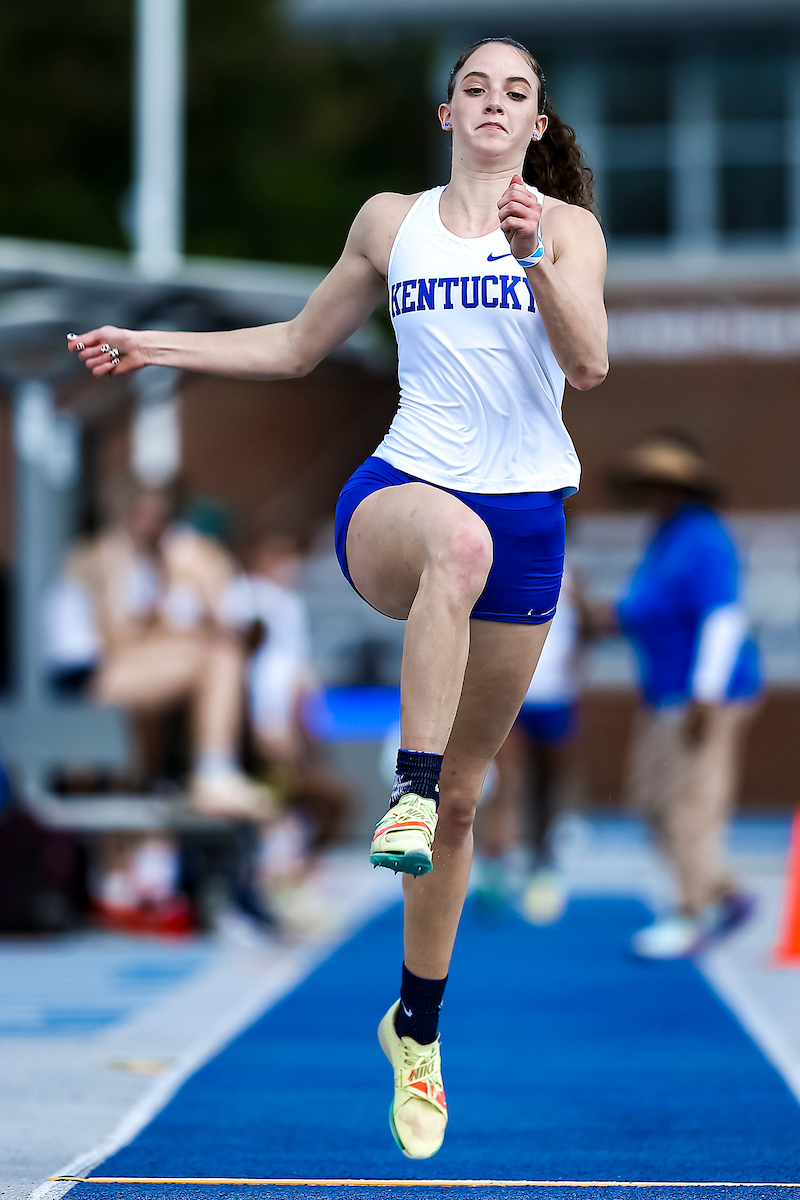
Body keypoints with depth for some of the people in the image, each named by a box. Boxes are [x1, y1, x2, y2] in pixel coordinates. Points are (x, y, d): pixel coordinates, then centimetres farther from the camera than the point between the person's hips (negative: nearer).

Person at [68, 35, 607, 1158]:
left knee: (463, 795, 7)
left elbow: (590, 363, -11)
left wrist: (532, 255, -25)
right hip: (398, 494, 0)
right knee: (460, 536, -42)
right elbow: (297, 346, 21)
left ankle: (417, 1025, 24)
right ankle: (410, 786, -42)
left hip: (527, 523, 1)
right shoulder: (391, 221, 10)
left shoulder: (567, 225, 4)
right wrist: (153, 346, 15)